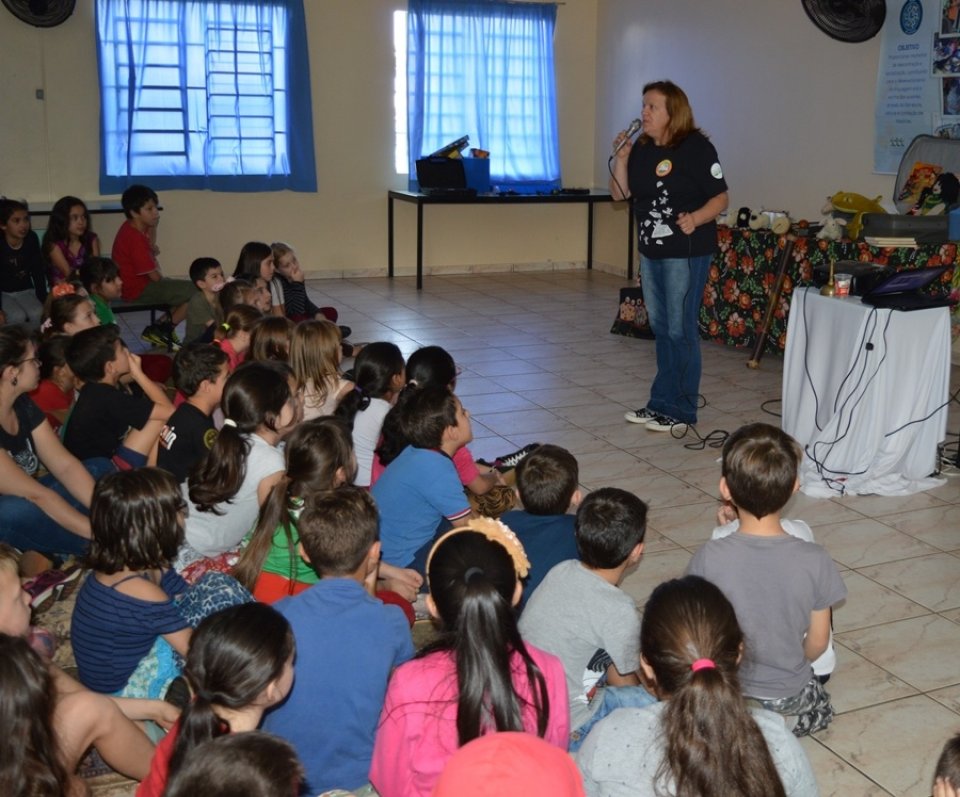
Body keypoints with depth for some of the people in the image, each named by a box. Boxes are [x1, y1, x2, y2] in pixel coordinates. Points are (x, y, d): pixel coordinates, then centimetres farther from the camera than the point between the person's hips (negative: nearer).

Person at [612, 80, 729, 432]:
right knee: (660, 327, 14)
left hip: (686, 252, -7)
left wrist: (696, 219, -28)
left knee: (680, 329, -3)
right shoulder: (641, 148, 7)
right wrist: (621, 157, -7)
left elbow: (720, 197, -11)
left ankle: (681, 410, 8)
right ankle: (661, 403, 25)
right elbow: (620, 194, 7)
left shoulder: (696, 147, -11)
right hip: (650, 249, 7)